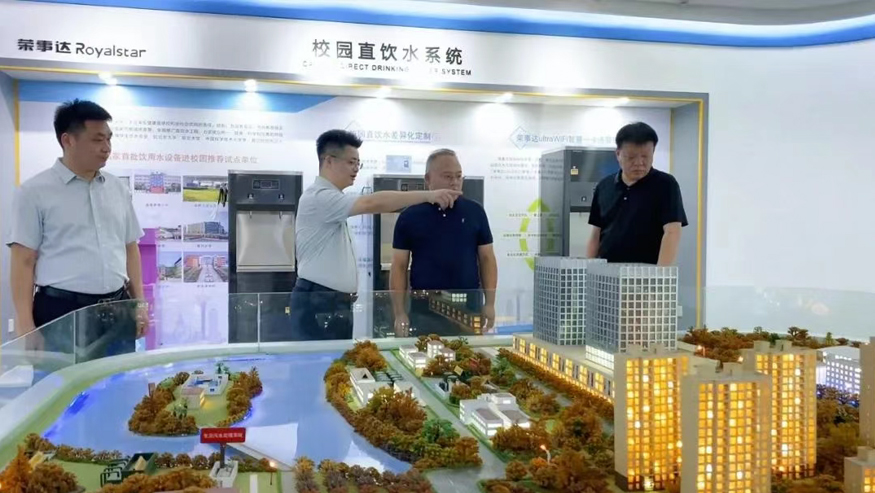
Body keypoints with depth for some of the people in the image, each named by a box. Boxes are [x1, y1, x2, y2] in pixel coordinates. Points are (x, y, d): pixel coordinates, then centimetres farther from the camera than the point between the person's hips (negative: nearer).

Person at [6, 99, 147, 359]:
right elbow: (23, 262, -6)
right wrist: (26, 328, -11)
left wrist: (139, 303, 11)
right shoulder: (35, 192, -4)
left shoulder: (119, 189, 11)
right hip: (62, 313, -5)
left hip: (116, 311, 5)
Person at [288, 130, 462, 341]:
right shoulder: (319, 197, -17)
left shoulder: (331, 199, 17)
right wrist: (428, 195, -30)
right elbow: (372, 203, -29)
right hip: (318, 302, -10)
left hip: (336, 300, 10)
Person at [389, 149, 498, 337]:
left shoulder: (475, 212, 5)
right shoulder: (410, 216, 1)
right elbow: (399, 266, 2)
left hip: (469, 309, 1)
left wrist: (489, 304, -1)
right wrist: (400, 313, -5)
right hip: (424, 311, -1)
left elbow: (487, 259, 7)